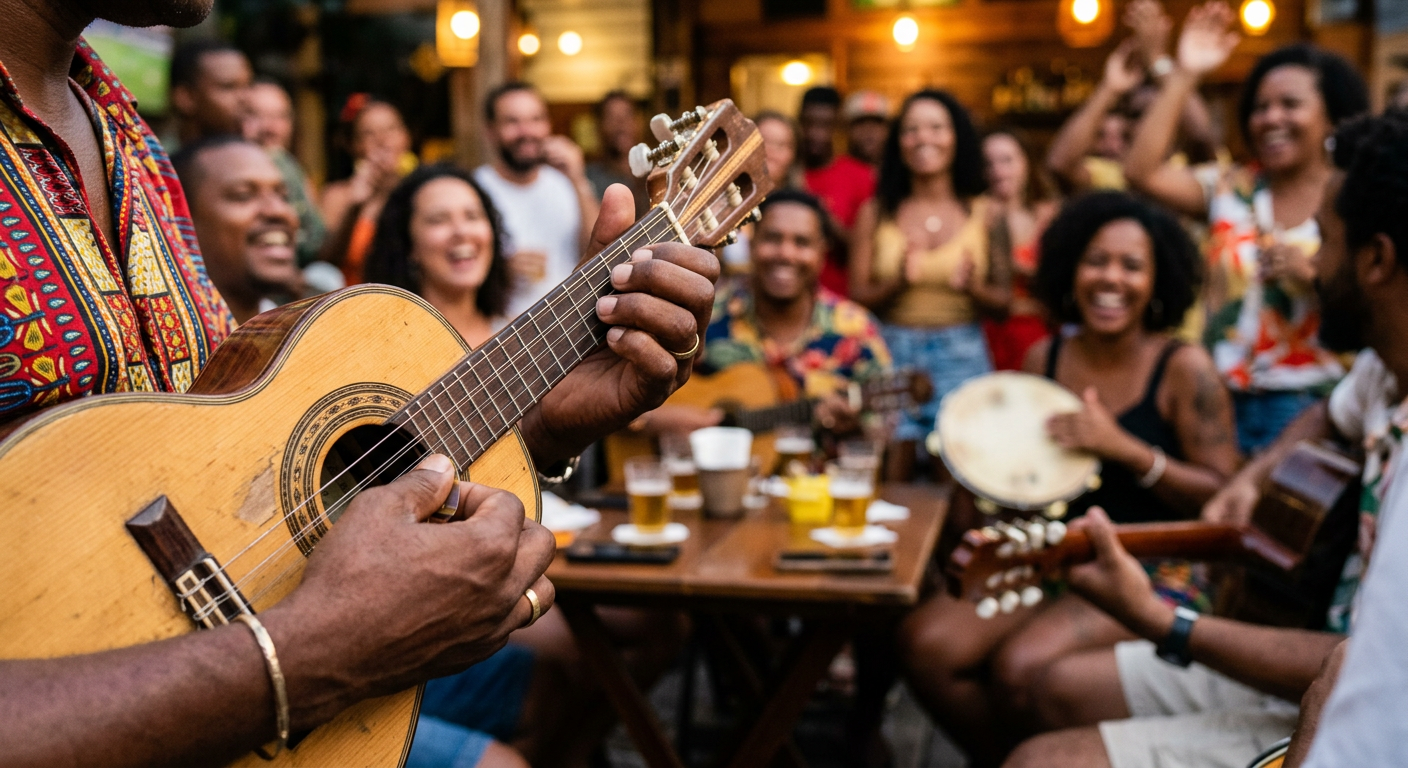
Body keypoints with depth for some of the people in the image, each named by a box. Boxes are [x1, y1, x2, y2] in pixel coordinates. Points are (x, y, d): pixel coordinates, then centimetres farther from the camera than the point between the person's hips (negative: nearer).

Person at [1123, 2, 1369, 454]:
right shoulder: (1230, 189, 7)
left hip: (1307, 404, -2)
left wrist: (1312, 277, -22)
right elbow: (1142, 172, -8)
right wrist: (1184, 76, -5)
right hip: (1220, 398, 2)